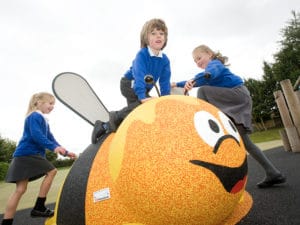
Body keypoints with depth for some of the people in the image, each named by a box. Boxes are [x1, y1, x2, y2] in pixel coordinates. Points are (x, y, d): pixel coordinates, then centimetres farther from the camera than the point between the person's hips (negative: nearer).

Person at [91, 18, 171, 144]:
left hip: (144, 88, 8)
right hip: (129, 84, -8)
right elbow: (139, 75, -37)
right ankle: (115, 117, -15)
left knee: (134, 109, 14)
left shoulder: (165, 60, -9)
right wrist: (142, 96, -48)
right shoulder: (141, 54, -26)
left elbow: (164, 82, -8)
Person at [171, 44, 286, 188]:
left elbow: (212, 72, -25)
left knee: (203, 90, -21)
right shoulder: (212, 67, 26)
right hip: (236, 101, 10)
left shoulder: (215, 63, 0)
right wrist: (177, 84, 40)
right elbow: (198, 80, 39)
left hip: (239, 94, -9)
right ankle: (273, 174, 12)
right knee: (243, 141, 6)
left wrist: (193, 80, -44)